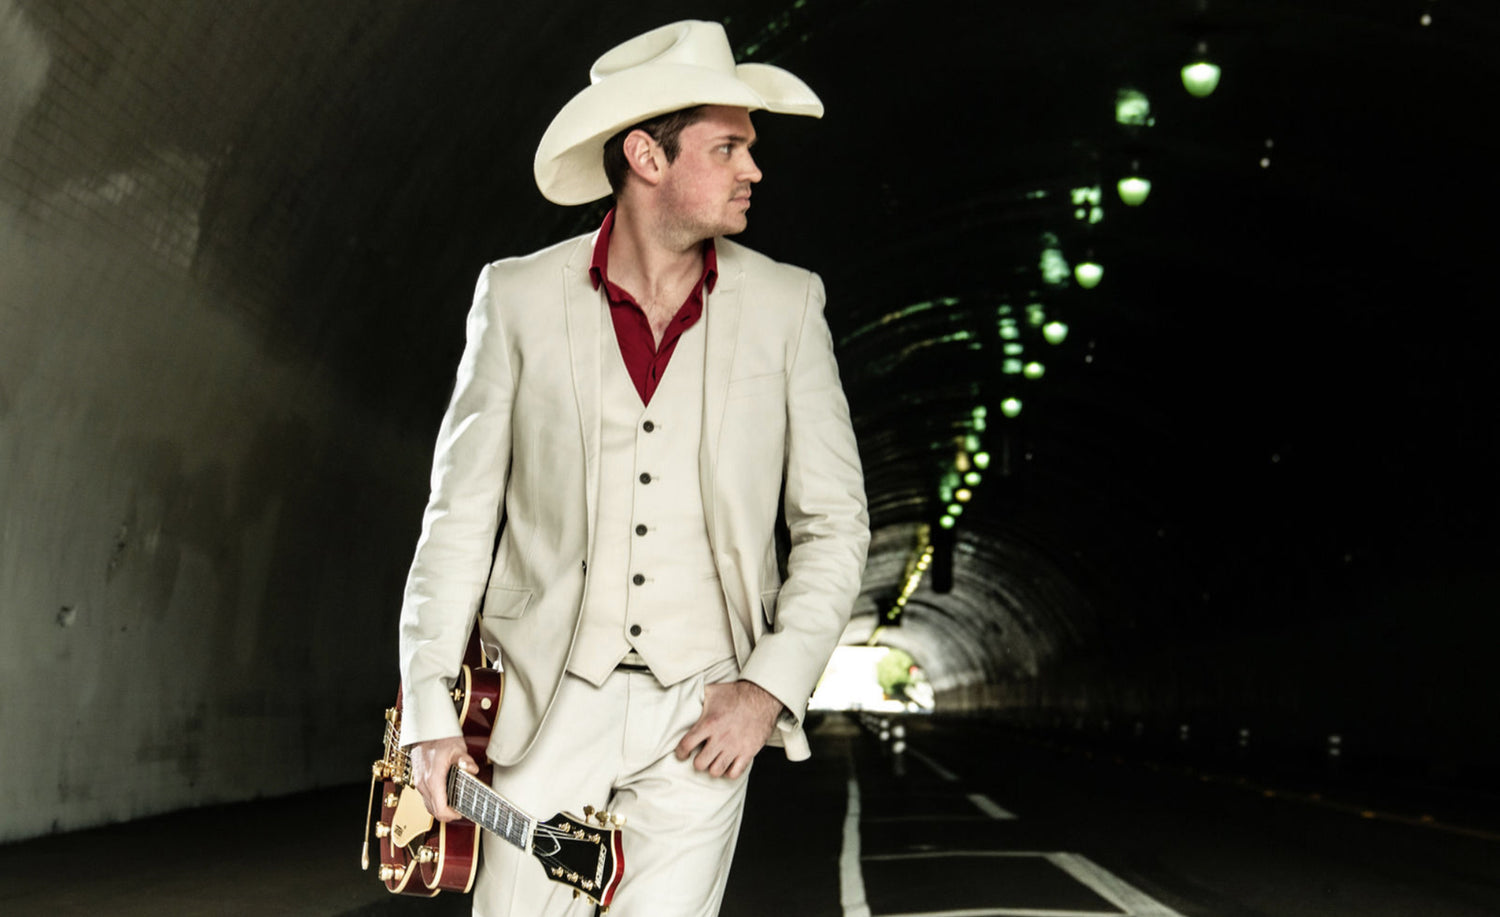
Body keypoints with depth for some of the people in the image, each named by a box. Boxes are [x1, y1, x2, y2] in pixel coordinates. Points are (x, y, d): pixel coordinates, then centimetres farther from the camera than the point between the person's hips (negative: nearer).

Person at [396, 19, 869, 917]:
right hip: (549, 704, 0)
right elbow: (461, 514, 2)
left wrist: (772, 685, -6)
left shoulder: (786, 305, 2)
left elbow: (835, 523, 4)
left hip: (704, 712, 1)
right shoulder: (519, 297, 0)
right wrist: (429, 710, -1)